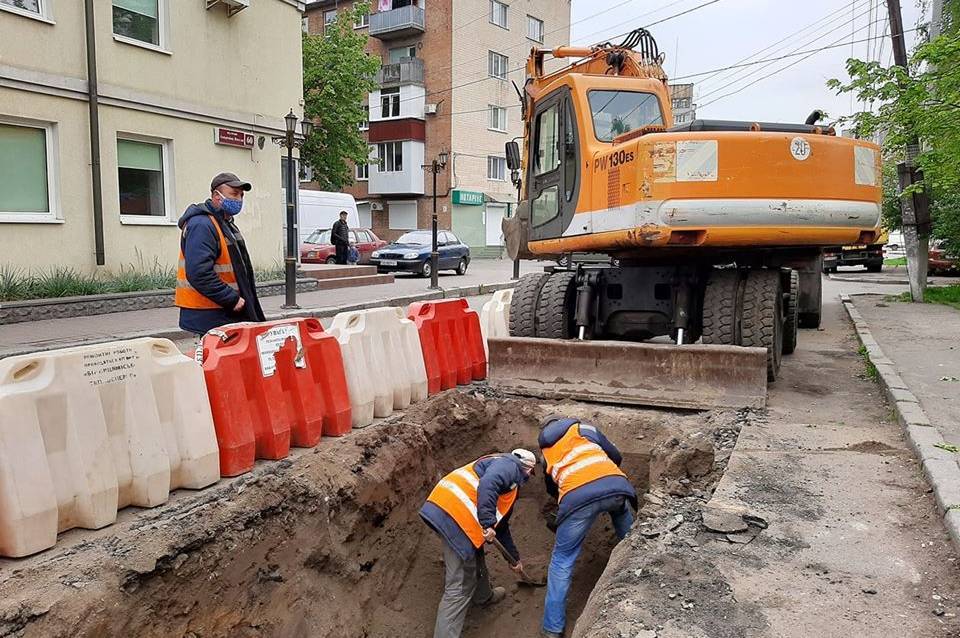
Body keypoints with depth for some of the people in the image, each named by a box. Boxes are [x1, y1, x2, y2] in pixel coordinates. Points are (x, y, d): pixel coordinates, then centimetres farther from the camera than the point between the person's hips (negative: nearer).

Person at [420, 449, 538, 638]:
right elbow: (486, 484, -21)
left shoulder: (511, 488, 30)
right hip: (454, 513, -11)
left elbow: (502, 526, 38)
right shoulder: (508, 464, 0)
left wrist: (515, 558, 45)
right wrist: (487, 523, -21)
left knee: (475, 559, 33)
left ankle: (483, 596, 56)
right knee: (459, 587, -6)